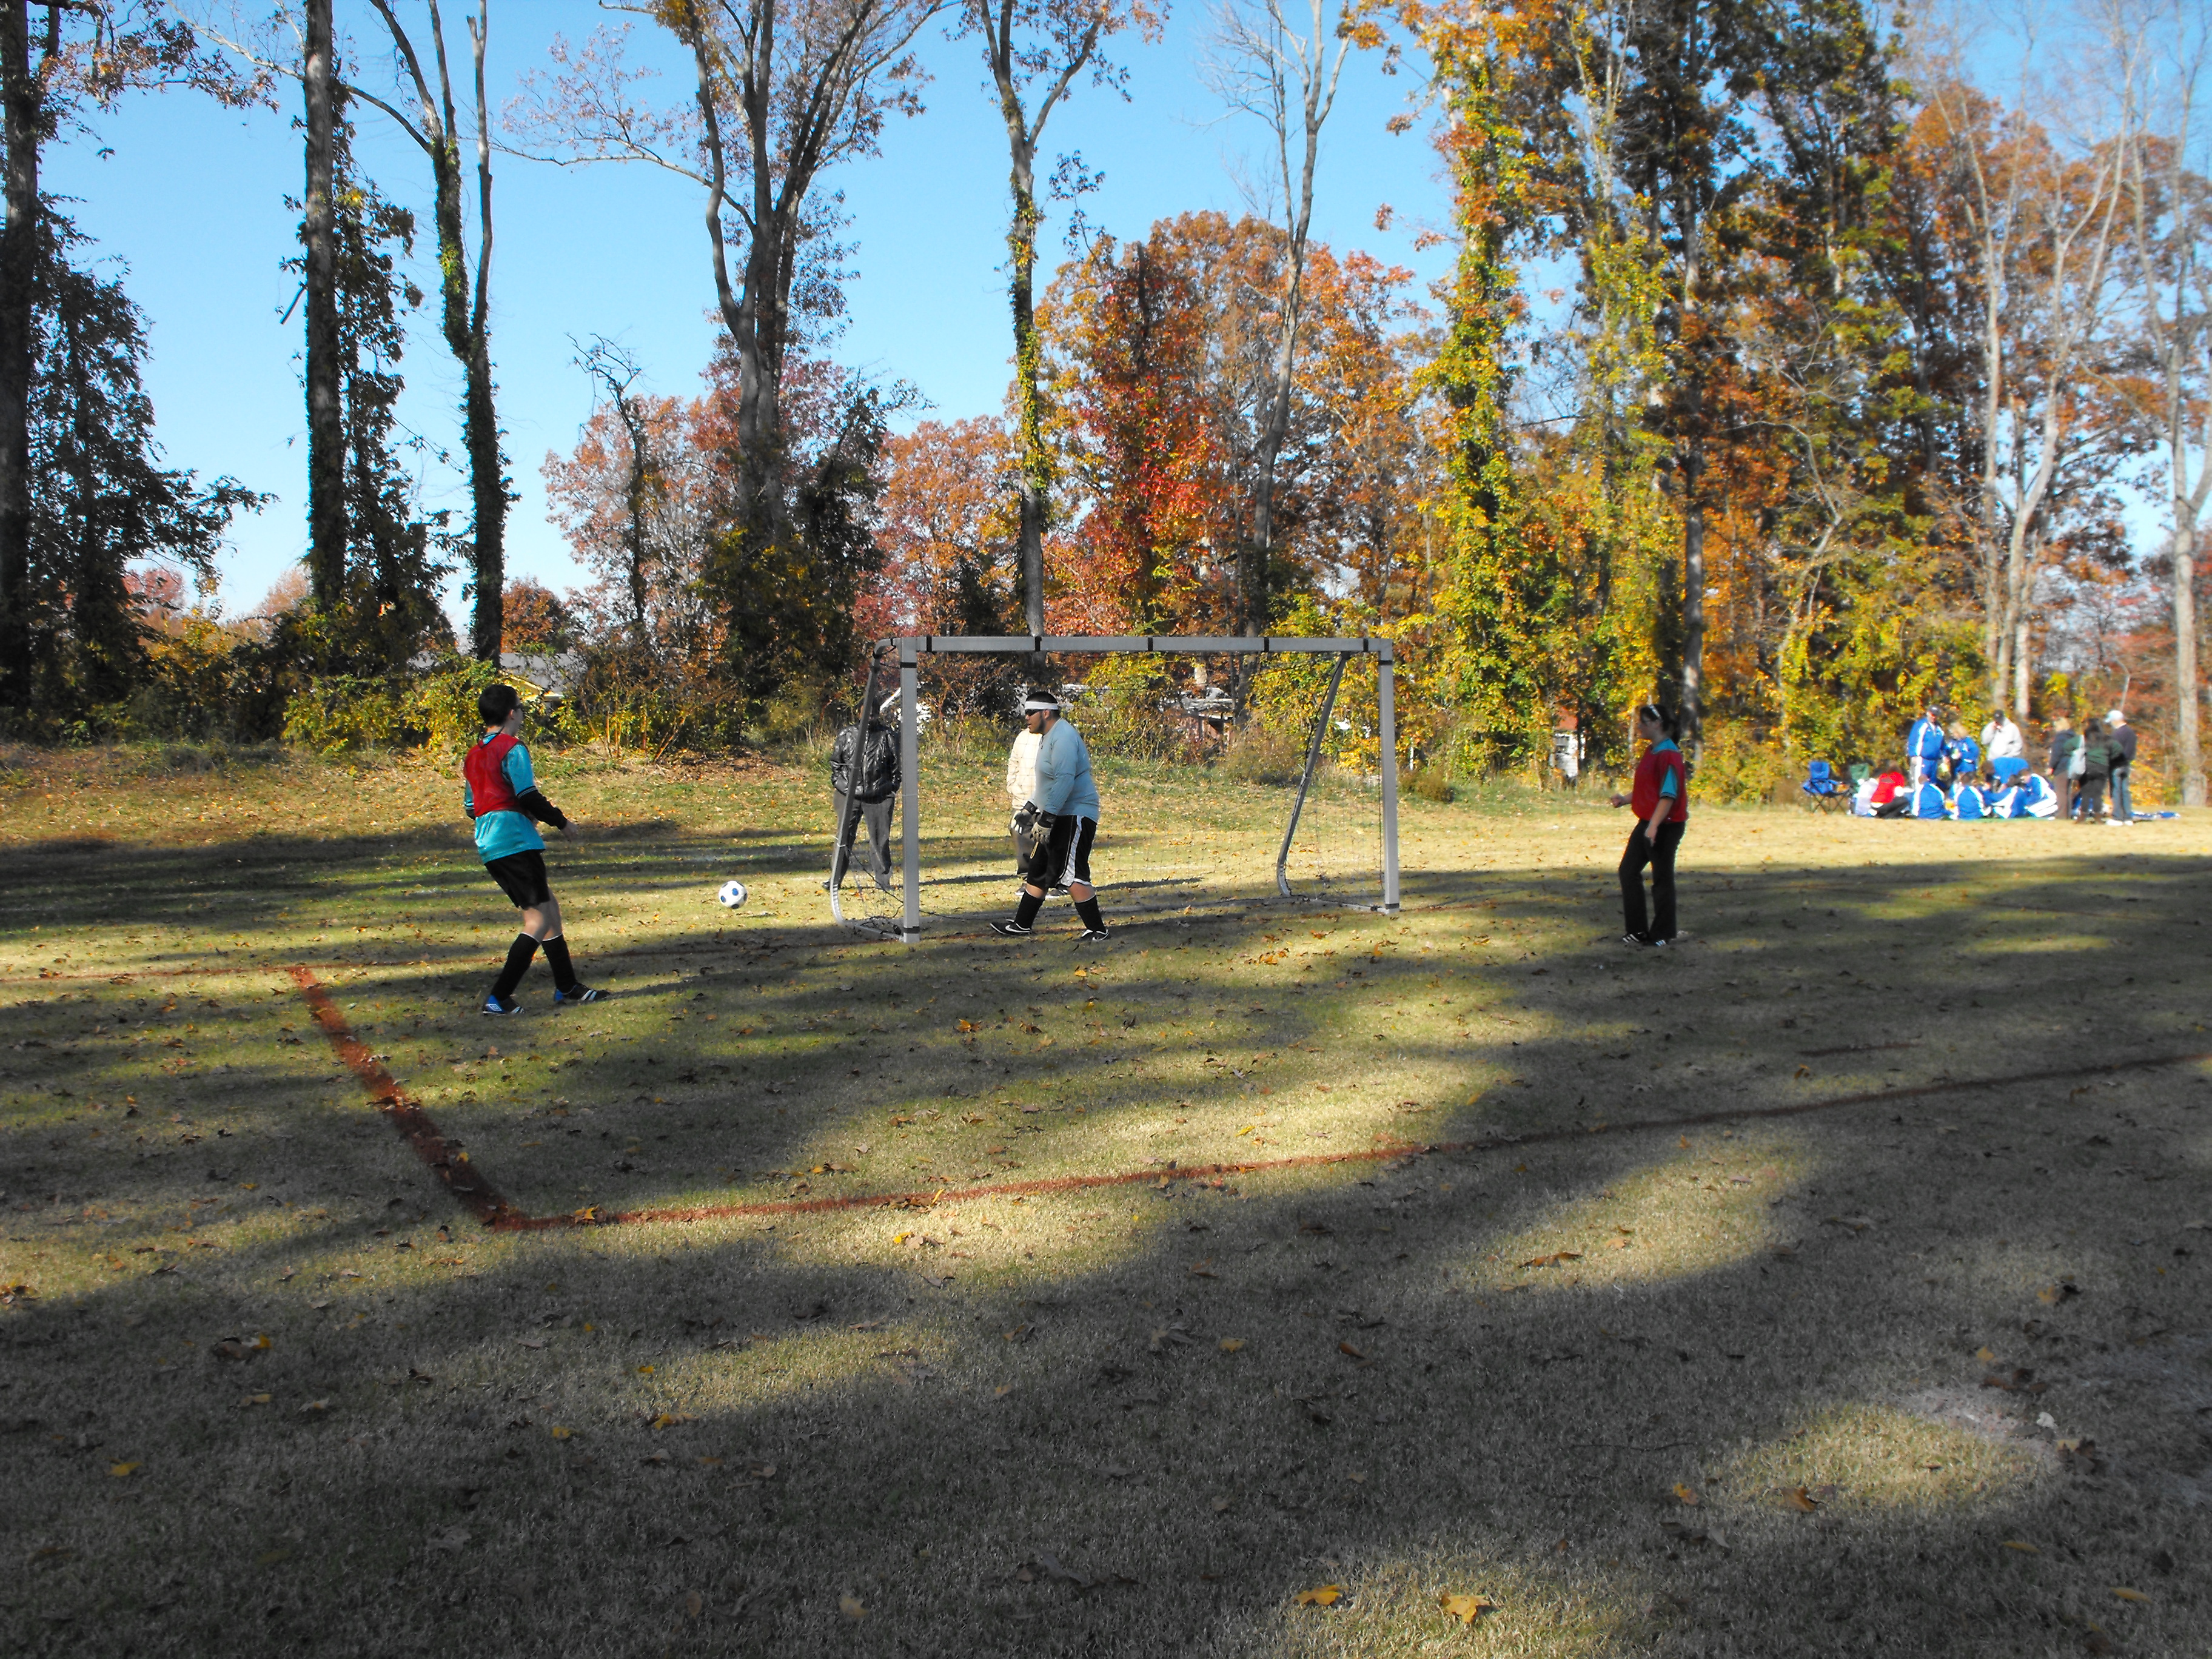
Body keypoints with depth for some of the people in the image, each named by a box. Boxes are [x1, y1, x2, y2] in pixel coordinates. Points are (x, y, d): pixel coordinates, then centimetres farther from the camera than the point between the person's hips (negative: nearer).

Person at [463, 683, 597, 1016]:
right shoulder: (512, 748, -9)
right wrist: (561, 821, -5)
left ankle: (567, 986, 22)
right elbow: (528, 795, -17)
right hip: (516, 842, -9)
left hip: (488, 846, 9)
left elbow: (471, 807, 20)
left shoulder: (474, 754, 17)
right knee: (539, 920, -6)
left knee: (548, 907, 17)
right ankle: (498, 997, -10)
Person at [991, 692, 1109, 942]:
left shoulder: (1063, 736, -17)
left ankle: (1097, 931, -8)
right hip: (1059, 816, 11)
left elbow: (1065, 780, -27)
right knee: (1039, 871, 15)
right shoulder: (1048, 736, 18)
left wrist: (1047, 818, -28)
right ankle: (1022, 926, 25)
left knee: (1070, 875, -13)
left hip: (1075, 816, -11)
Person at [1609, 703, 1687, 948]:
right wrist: (1625, 799, 6)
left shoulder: (1668, 755, -16)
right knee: (1628, 870, 11)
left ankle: (1663, 934, 11)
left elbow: (1669, 794, -21)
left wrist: (1654, 826, -25)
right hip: (1647, 823, 10)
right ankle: (1637, 930, 17)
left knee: (1662, 877, 0)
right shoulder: (1651, 752, 14)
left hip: (1665, 826, -10)